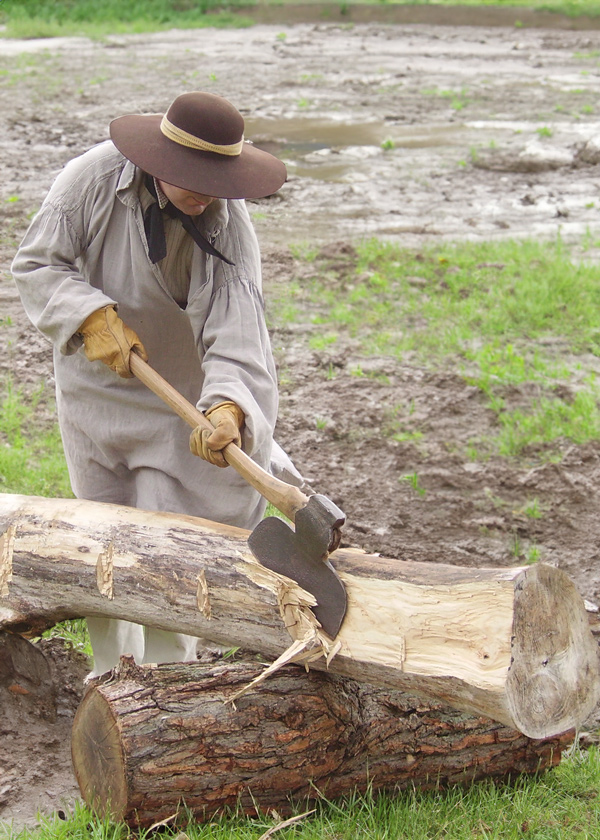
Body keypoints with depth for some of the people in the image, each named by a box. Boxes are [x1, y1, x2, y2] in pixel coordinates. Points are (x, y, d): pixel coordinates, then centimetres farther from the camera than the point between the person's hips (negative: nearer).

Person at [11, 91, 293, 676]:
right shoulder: (94, 178, -22)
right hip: (94, 381, 2)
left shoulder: (229, 224, -23)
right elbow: (36, 263, -13)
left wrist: (227, 406, -50)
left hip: (180, 389, -1)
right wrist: (92, 317, -30)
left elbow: (236, 326, -32)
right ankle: (112, 665, 34)